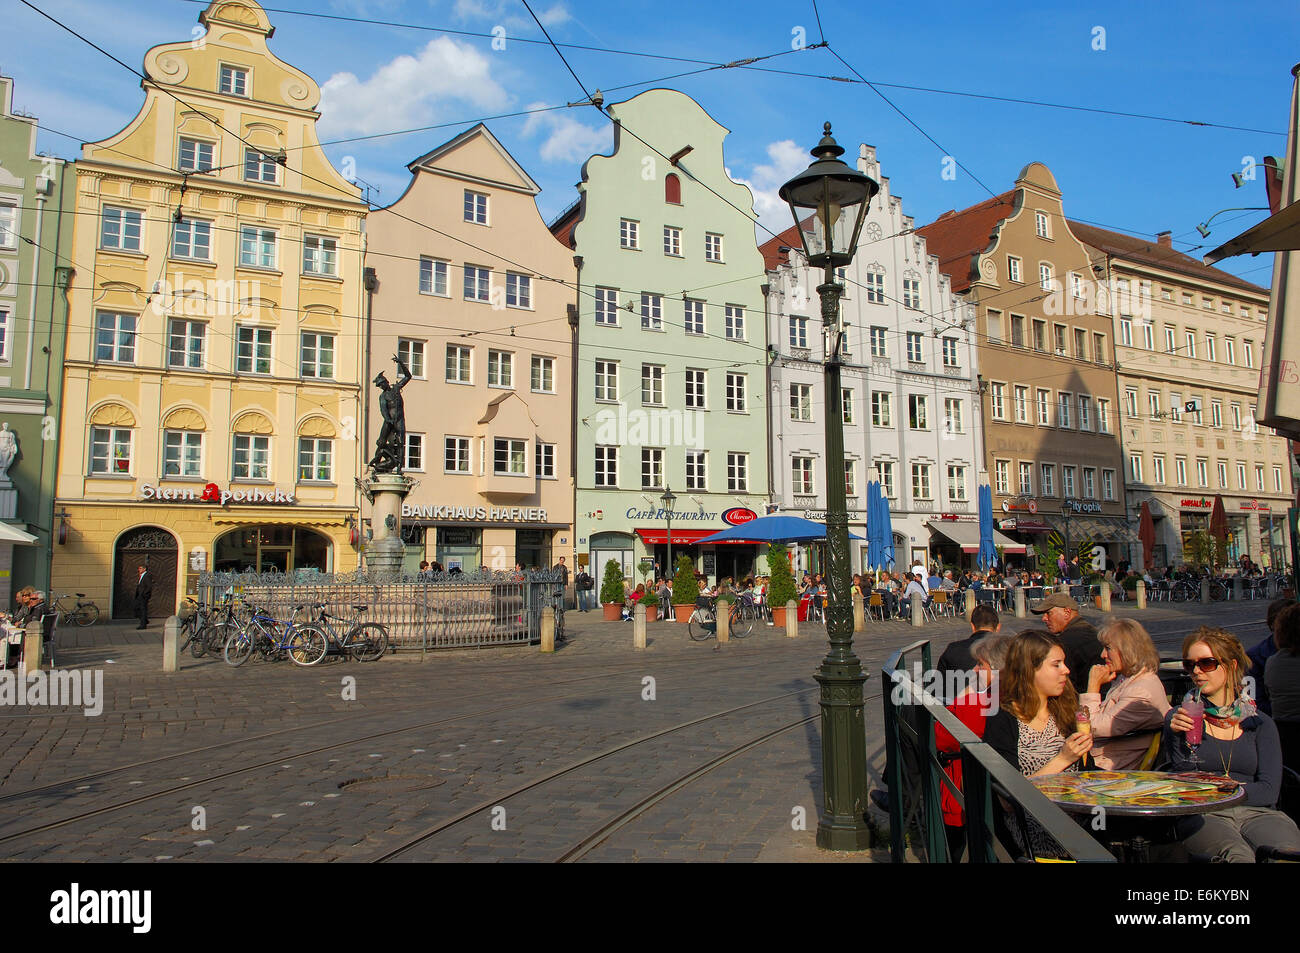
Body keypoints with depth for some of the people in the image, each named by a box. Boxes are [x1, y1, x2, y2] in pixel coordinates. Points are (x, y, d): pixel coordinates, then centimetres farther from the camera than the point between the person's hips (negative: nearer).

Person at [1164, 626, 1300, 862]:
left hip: (1257, 812, 2)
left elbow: (1269, 790, 4)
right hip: (1202, 816, -2)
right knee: (1237, 854, -34)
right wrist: (1179, 738, -17)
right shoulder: (1179, 719, 8)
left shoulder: (1260, 723, 13)